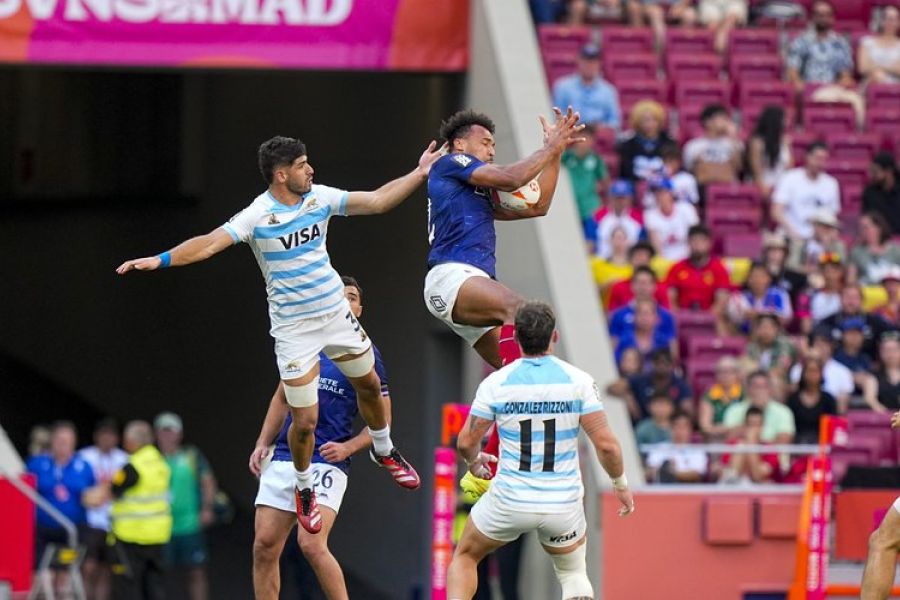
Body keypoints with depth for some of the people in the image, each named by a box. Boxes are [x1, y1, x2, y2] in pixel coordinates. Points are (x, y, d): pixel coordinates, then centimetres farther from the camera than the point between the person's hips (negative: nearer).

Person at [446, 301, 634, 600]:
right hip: (563, 504, 1)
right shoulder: (578, 381, -9)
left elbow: (466, 442, -1)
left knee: (465, 558, 24)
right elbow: (606, 444, -10)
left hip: (510, 502, -1)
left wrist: (474, 463, 22)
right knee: (573, 573, 26)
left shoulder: (495, 384, -8)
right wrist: (621, 484, 8)